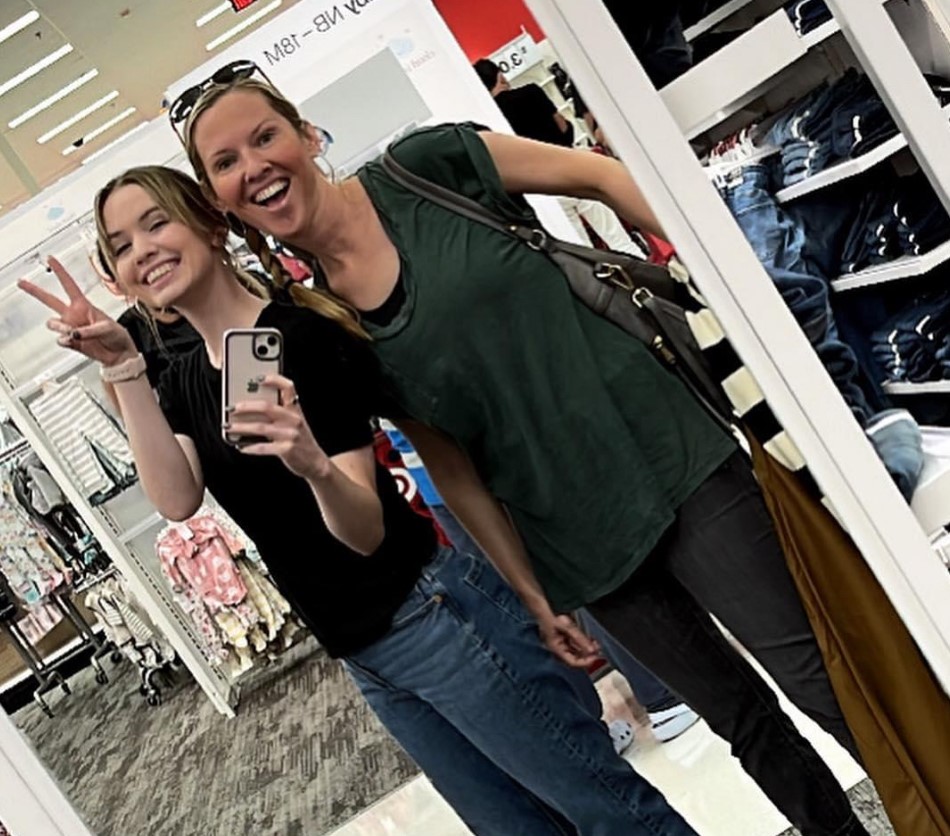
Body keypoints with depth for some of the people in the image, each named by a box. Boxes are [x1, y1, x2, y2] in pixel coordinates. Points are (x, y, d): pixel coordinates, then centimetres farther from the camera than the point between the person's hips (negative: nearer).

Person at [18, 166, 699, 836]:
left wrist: (313, 465, -40)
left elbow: (366, 532, -20)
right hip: (361, 657, 8)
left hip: (433, 615, -7)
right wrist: (123, 369, -17)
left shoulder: (303, 337, -15)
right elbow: (178, 499, -12)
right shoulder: (181, 383, 8)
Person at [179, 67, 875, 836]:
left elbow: (605, 179, -4)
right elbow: (451, 465, 5)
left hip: (668, 458, -2)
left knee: (821, 674, 2)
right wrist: (535, 596, 7)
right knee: (740, 717, 15)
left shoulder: (422, 168, -7)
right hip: (577, 543, 3)